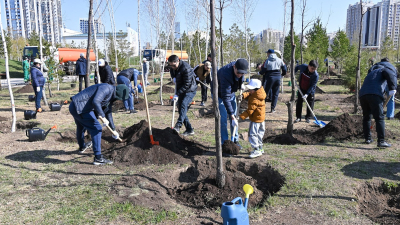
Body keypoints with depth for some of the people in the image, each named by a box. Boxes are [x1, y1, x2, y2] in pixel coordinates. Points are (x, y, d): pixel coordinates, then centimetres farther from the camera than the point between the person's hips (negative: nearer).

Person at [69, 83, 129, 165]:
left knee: (81, 127, 32)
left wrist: (113, 129, 29)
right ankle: (98, 158, -9)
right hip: (79, 107, -11)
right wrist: (102, 117, -28)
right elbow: (95, 102, -30)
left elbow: (108, 112, 25)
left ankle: (82, 147, 59)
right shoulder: (107, 88, -16)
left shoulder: (110, 97, 15)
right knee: (96, 129, -11)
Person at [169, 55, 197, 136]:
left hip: (190, 90, -8)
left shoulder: (186, 68, -24)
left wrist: (177, 94, -26)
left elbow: (187, 84, -25)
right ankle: (190, 130, 11)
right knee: (180, 109, 5)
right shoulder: (173, 68, 1)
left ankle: (178, 126, -39)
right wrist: (173, 77, 1)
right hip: (181, 91, 9)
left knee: (183, 105, -30)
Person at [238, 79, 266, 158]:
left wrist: (241, 117, -23)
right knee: (259, 133, 19)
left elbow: (250, 110, -25)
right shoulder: (258, 94, 4)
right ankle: (260, 148, 30)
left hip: (256, 119, -11)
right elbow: (248, 94, 12)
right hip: (261, 118, 11)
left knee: (252, 134, -9)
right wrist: (243, 95, -9)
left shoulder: (254, 99, -25)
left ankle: (256, 150, -8)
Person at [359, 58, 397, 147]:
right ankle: (381, 141, -6)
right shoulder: (384, 69, 16)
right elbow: (390, 74, -9)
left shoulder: (371, 72, 36)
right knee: (379, 118, -4)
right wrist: (392, 88, -14)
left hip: (362, 94, 7)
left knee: (366, 117, 17)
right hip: (374, 94, -6)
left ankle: (367, 139, 24)